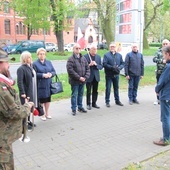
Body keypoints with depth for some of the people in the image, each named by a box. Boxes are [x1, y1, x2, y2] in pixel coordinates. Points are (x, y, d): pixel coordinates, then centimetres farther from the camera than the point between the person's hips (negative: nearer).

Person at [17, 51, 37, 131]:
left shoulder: (30, 67, 11)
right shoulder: (21, 69, -15)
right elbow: (19, 82, -19)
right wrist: (22, 93, -22)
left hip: (31, 91, 8)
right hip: (25, 92, -8)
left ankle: (28, 121, 31)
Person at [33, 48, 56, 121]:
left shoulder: (49, 62, 10)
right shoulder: (35, 64, -3)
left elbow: (54, 71, 8)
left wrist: (51, 74, -13)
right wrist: (43, 75, -20)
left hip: (48, 84, 4)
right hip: (40, 85, -4)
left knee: (48, 99, 12)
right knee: (41, 100, 2)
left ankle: (47, 113, 29)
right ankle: (42, 114, 18)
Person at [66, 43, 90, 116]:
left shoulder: (83, 58, 9)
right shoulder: (71, 59, -10)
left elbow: (87, 68, 9)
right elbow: (70, 70, -18)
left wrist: (85, 77, -6)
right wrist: (79, 77, -18)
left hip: (82, 80, 6)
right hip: (74, 81, -5)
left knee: (81, 94, 16)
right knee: (74, 95, 1)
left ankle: (80, 107, 30)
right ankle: (73, 109, 12)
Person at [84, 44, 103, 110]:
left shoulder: (98, 57, 8)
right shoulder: (85, 56, -7)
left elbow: (101, 66, 6)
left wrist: (96, 64, -13)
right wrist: (89, 65, -23)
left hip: (96, 76, 4)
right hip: (89, 77, -4)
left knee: (95, 91, 10)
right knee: (88, 91, 4)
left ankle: (94, 103, 23)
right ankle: (88, 104, 15)